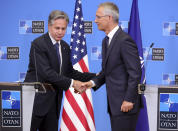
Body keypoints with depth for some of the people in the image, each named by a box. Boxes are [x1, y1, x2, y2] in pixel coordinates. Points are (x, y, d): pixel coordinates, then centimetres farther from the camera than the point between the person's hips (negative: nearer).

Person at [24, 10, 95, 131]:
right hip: (36, 101, -7)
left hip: (53, 102, 7)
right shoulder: (38, 44, -13)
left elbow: (69, 72, 15)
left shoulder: (65, 47, 12)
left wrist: (94, 77, 4)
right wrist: (72, 83, -22)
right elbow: (46, 73, -21)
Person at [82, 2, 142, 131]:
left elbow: (135, 73, -18)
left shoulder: (125, 40, -16)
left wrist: (128, 100, -19)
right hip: (114, 105, 9)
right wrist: (94, 82, 3)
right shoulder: (106, 41, 15)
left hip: (125, 105, -9)